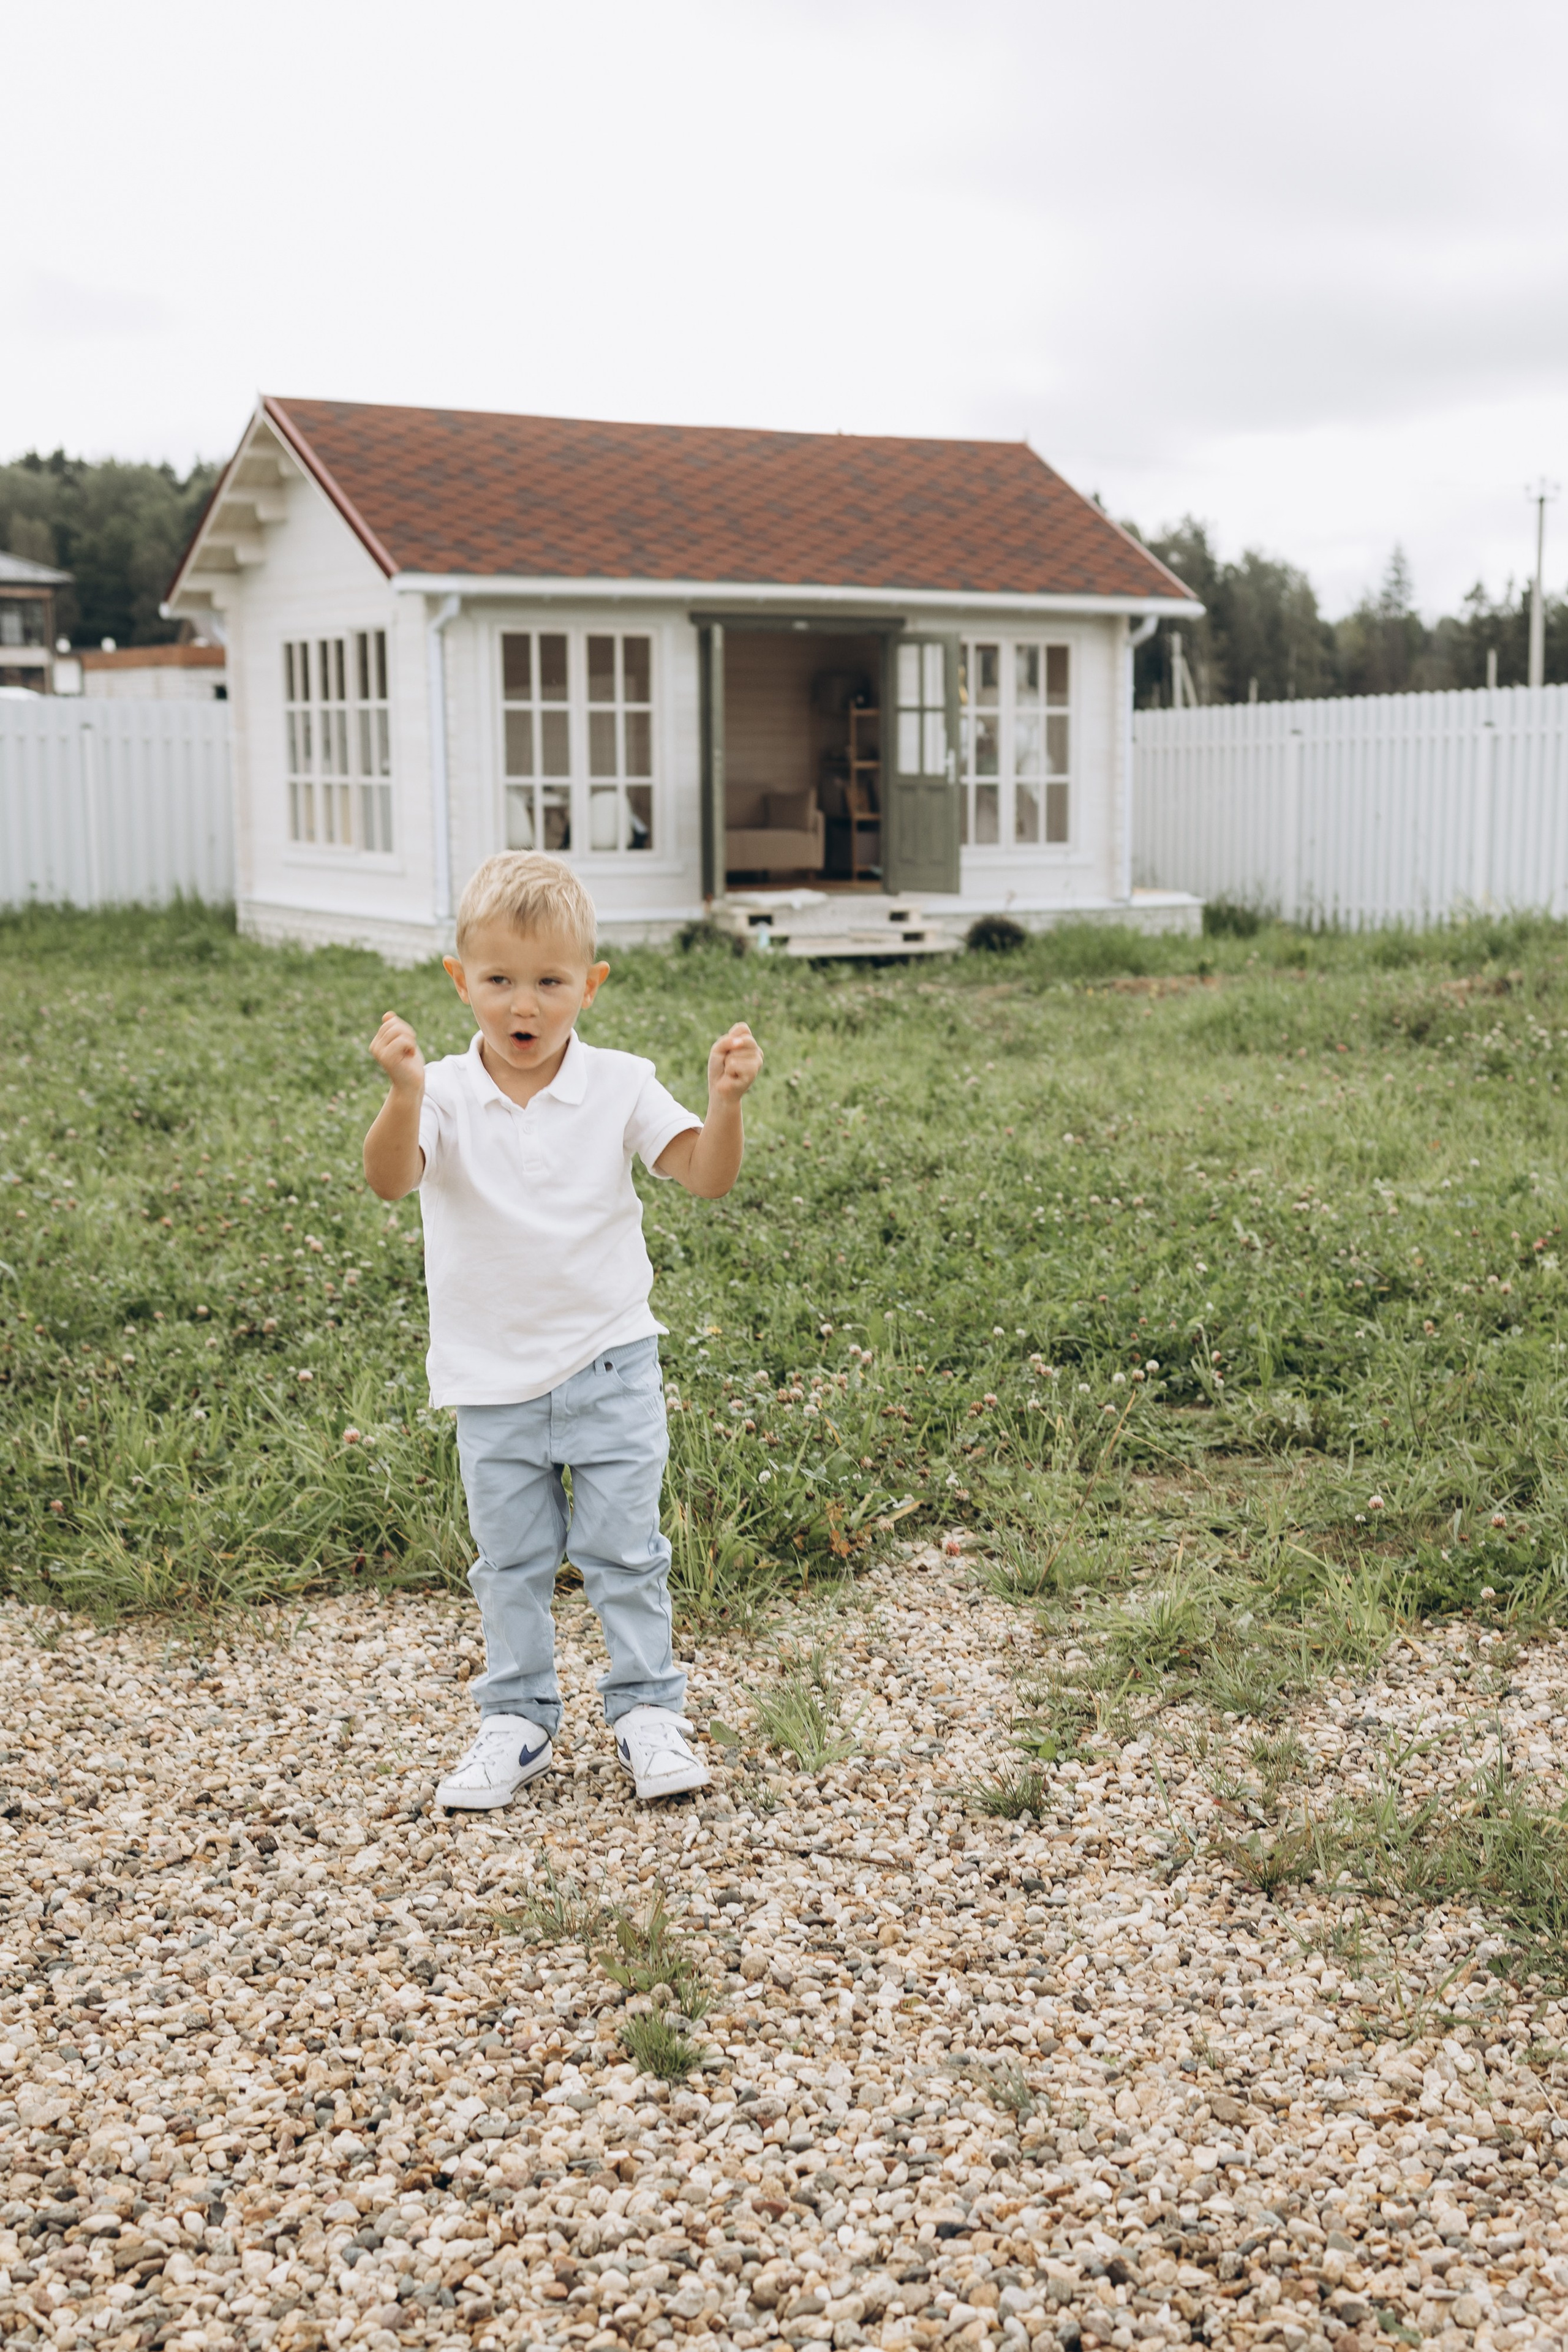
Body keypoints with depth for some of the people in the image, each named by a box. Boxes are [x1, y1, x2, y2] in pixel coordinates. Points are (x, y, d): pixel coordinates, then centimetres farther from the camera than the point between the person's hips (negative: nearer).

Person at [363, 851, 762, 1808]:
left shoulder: (619, 1087, -7)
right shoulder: (446, 1096, -10)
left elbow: (708, 1177, -13)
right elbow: (391, 1181, -28)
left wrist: (726, 1102, -32)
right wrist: (404, 1094, -46)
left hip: (610, 1366, 0)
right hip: (494, 1379, 1)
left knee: (624, 1551, 7)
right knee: (511, 1563, 13)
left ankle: (649, 1710, 22)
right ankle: (518, 1719, 28)